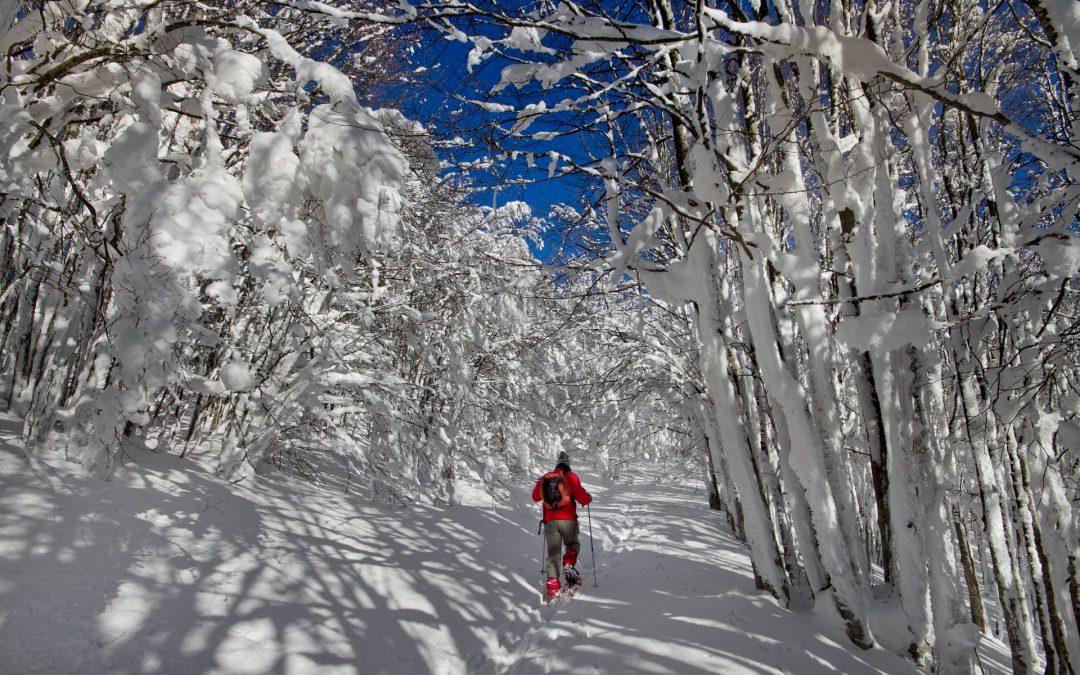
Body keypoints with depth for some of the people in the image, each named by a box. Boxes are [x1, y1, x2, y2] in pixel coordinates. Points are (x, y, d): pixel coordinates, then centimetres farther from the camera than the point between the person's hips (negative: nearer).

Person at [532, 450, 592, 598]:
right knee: (572, 544, 22)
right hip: (568, 519, -2)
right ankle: (569, 565, -4)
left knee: (553, 552, 6)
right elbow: (582, 497, -9)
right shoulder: (571, 477, -1)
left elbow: (535, 497, 22)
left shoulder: (545, 478, 9)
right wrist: (588, 498, 13)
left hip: (550, 521, 2)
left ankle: (553, 583, -4)